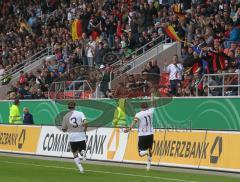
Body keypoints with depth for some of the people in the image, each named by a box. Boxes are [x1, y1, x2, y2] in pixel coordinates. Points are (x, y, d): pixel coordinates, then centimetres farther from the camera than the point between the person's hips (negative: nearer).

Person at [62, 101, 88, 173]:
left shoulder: (66, 116, 5)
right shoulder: (80, 113, -1)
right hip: (81, 136, -1)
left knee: (75, 154, 14)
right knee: (82, 149, 19)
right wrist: (84, 130, 1)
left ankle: (80, 168, -3)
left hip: (72, 137, 1)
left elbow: (63, 129, 12)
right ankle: (83, 152, -18)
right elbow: (85, 122, -16)